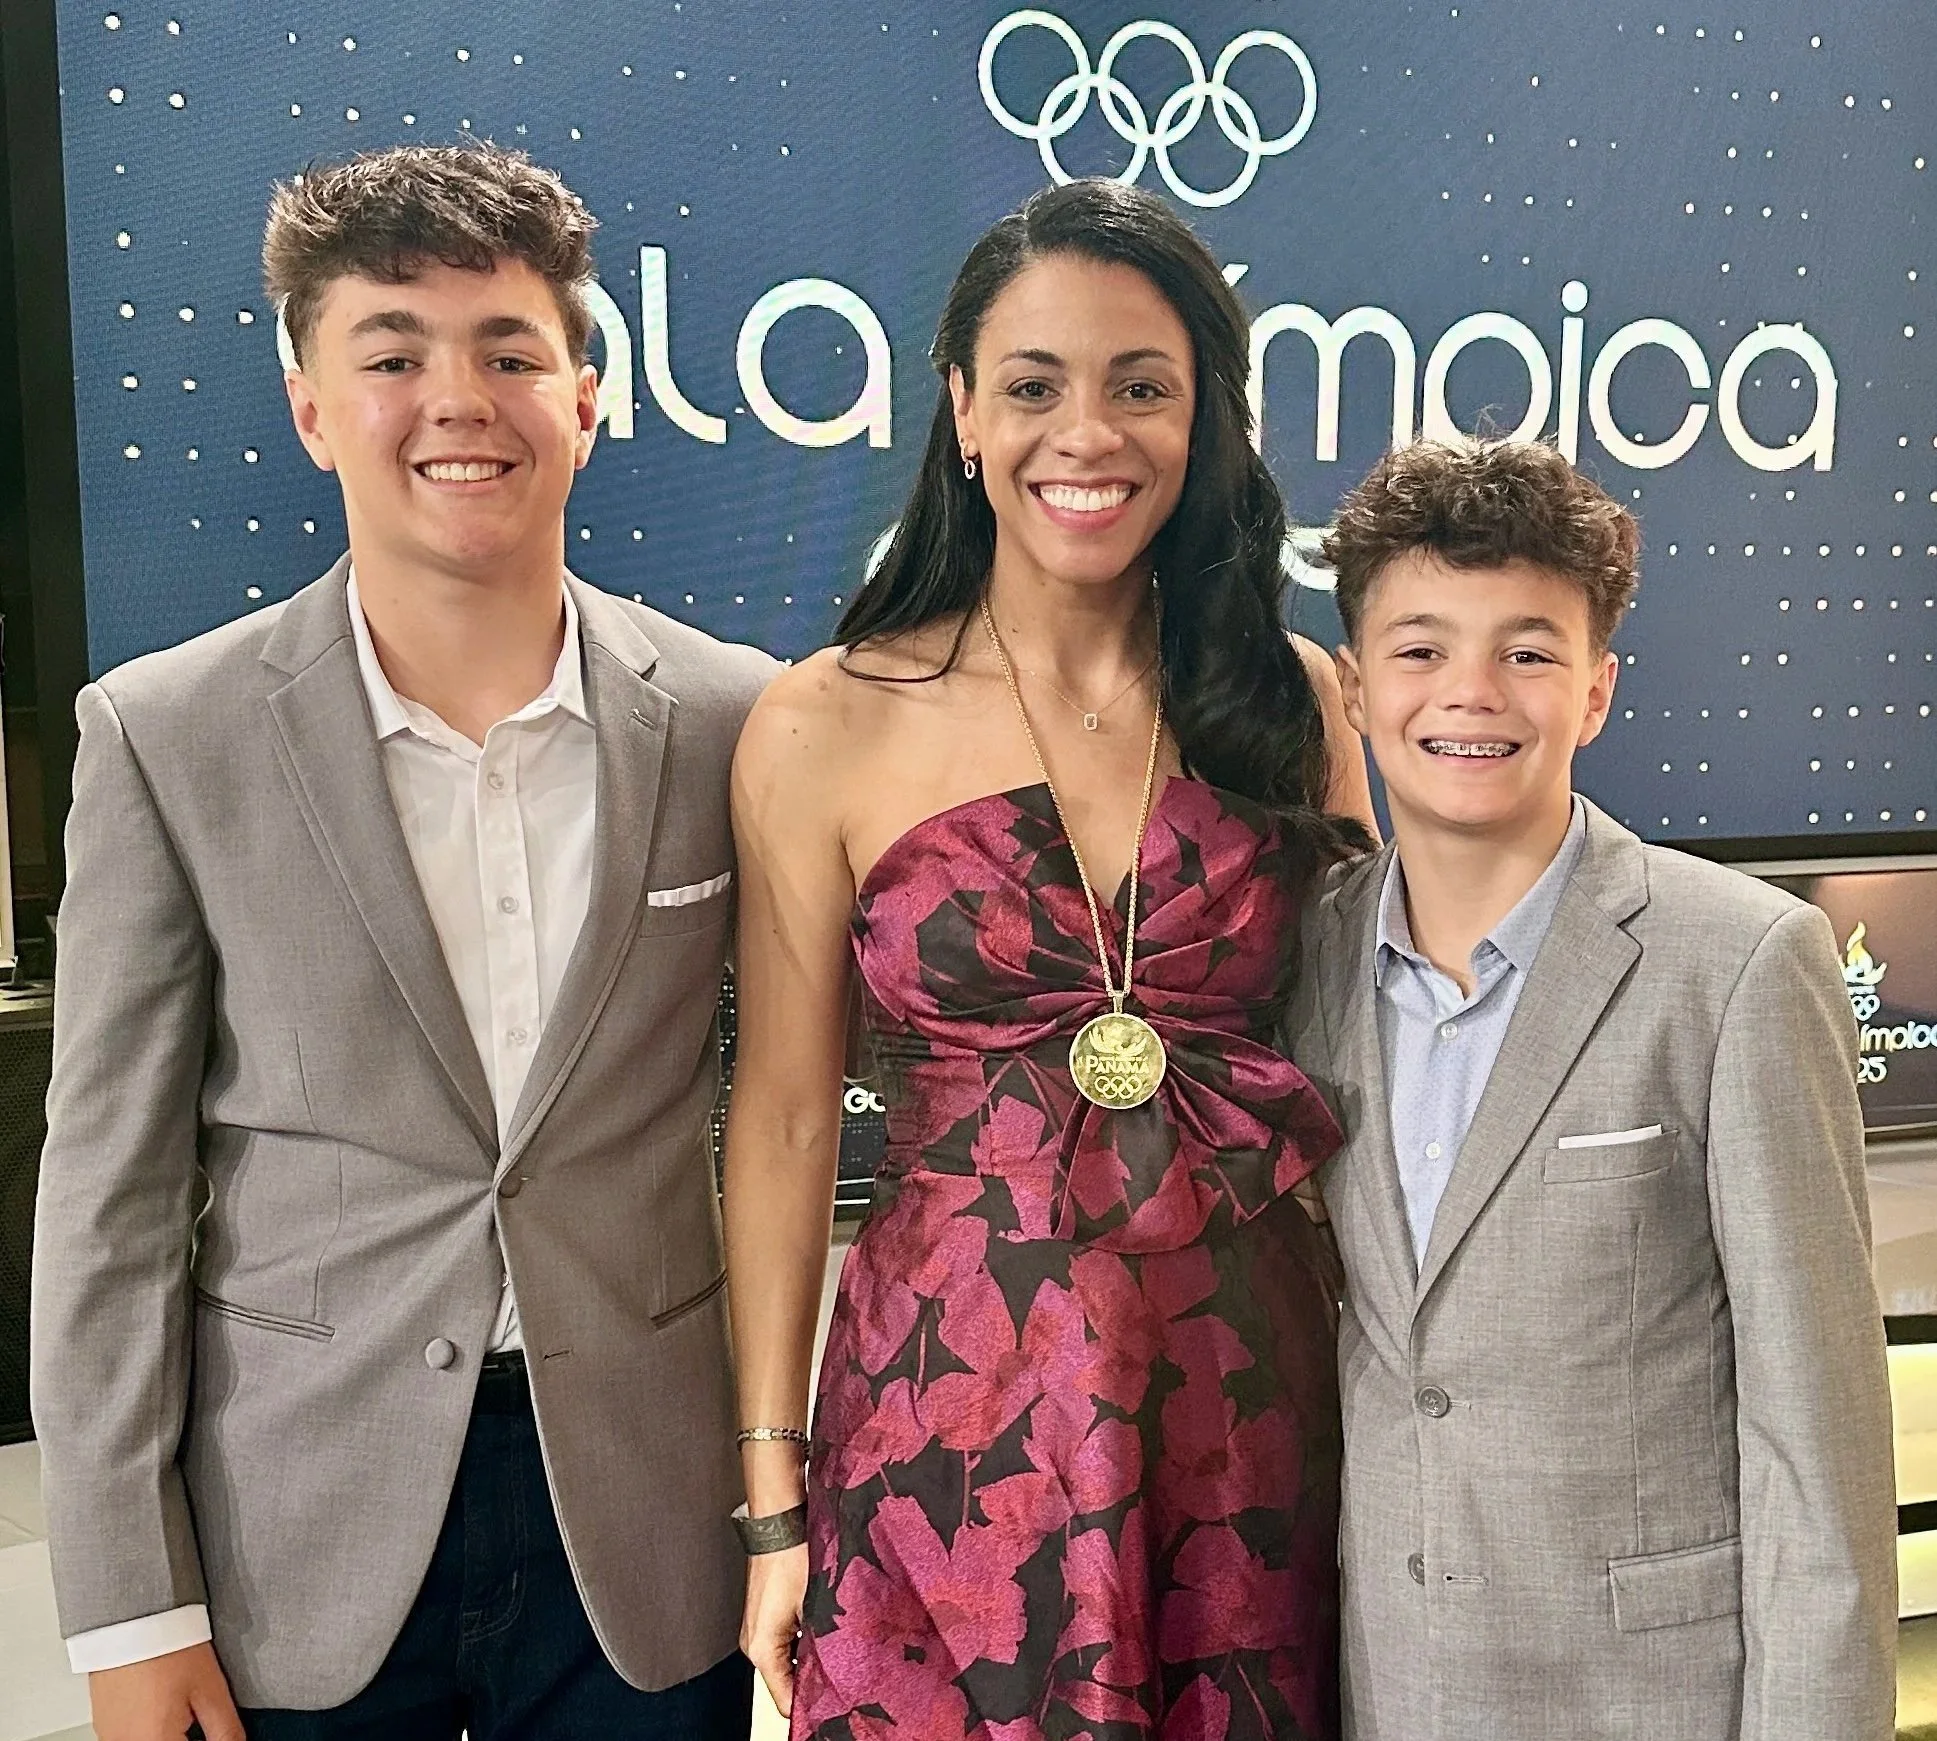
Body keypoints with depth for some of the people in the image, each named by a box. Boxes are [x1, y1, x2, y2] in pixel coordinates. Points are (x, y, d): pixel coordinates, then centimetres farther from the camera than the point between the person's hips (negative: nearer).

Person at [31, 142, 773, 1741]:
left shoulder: (738, 722, -6)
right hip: (296, 1547, 0)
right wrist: (130, 1608, -4)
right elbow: (112, 1185, -4)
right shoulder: (166, 736, -8)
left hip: (644, 1527, 1)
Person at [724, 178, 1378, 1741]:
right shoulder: (825, 729, -6)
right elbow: (782, 1117, -3)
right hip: (955, 1425, -2)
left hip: (1251, 1412, 2)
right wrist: (776, 1501, -1)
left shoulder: (1293, 704, 1)